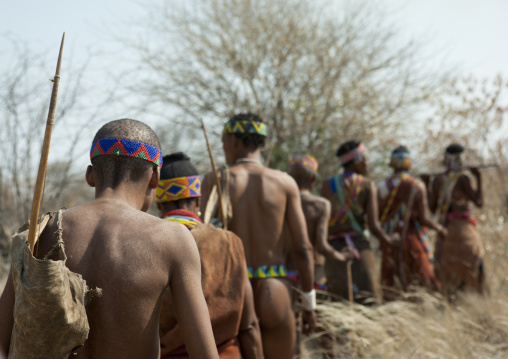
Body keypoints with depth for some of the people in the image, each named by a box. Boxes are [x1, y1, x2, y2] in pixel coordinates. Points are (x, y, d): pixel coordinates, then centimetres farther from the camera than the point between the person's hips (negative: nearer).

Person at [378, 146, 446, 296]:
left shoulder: (383, 186, -3)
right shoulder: (417, 186, -8)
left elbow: (377, 216, -4)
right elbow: (423, 218, -9)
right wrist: (438, 227, 8)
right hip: (412, 238, -2)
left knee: (388, 284, 8)